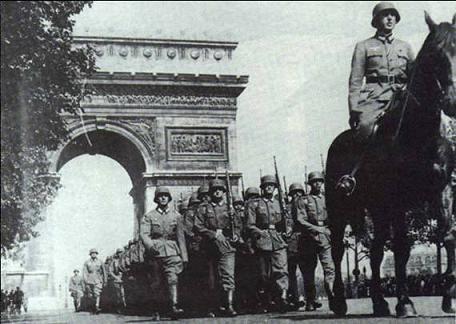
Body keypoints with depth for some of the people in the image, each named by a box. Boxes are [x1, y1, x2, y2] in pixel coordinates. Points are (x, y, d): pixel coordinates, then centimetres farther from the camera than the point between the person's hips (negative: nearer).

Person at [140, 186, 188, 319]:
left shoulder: (176, 216, 12)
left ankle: (174, 307, -25)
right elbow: (143, 234, -3)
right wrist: (151, 246, -23)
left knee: (172, 279, -16)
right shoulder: (149, 216, 9)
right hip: (155, 253, 0)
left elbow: (181, 237, 12)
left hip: (172, 252, 0)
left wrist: (184, 257, 7)